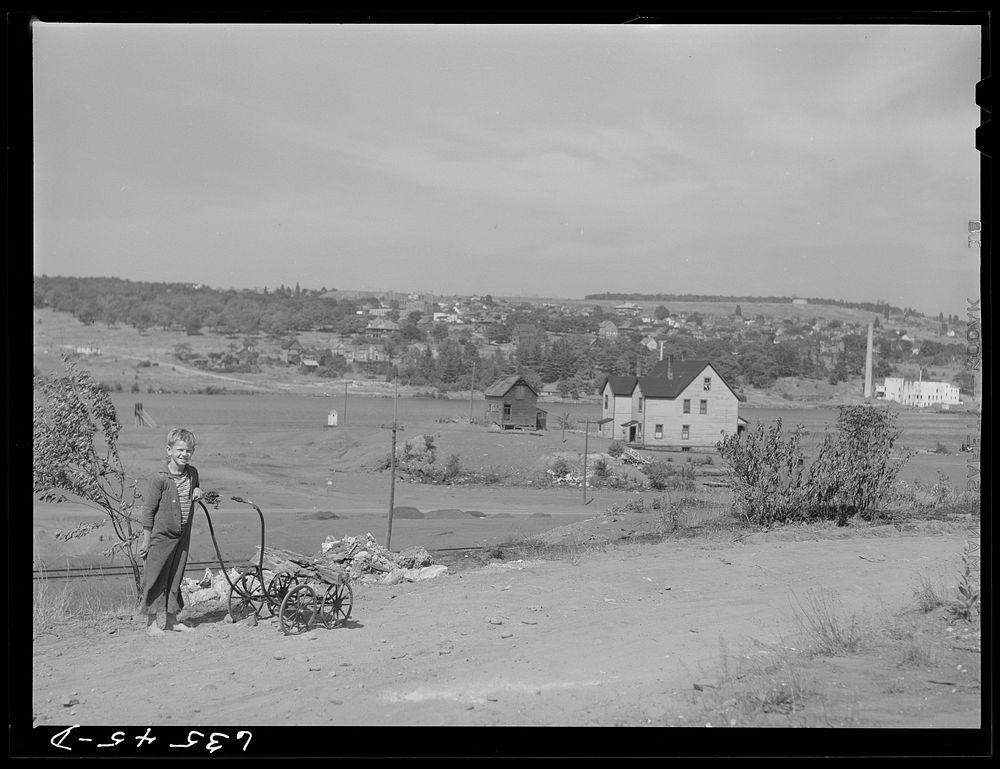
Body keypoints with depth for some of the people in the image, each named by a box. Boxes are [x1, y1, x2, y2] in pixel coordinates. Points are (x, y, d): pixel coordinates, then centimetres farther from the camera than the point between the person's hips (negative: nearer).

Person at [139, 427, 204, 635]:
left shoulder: (192, 473, 2)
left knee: (176, 577, 14)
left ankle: (171, 620, 25)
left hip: (182, 536, 6)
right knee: (155, 579, 0)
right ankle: (151, 623, 10)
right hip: (161, 536, -6)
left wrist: (198, 493, -1)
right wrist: (146, 540, -11)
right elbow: (148, 510, -12)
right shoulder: (160, 479, -16)